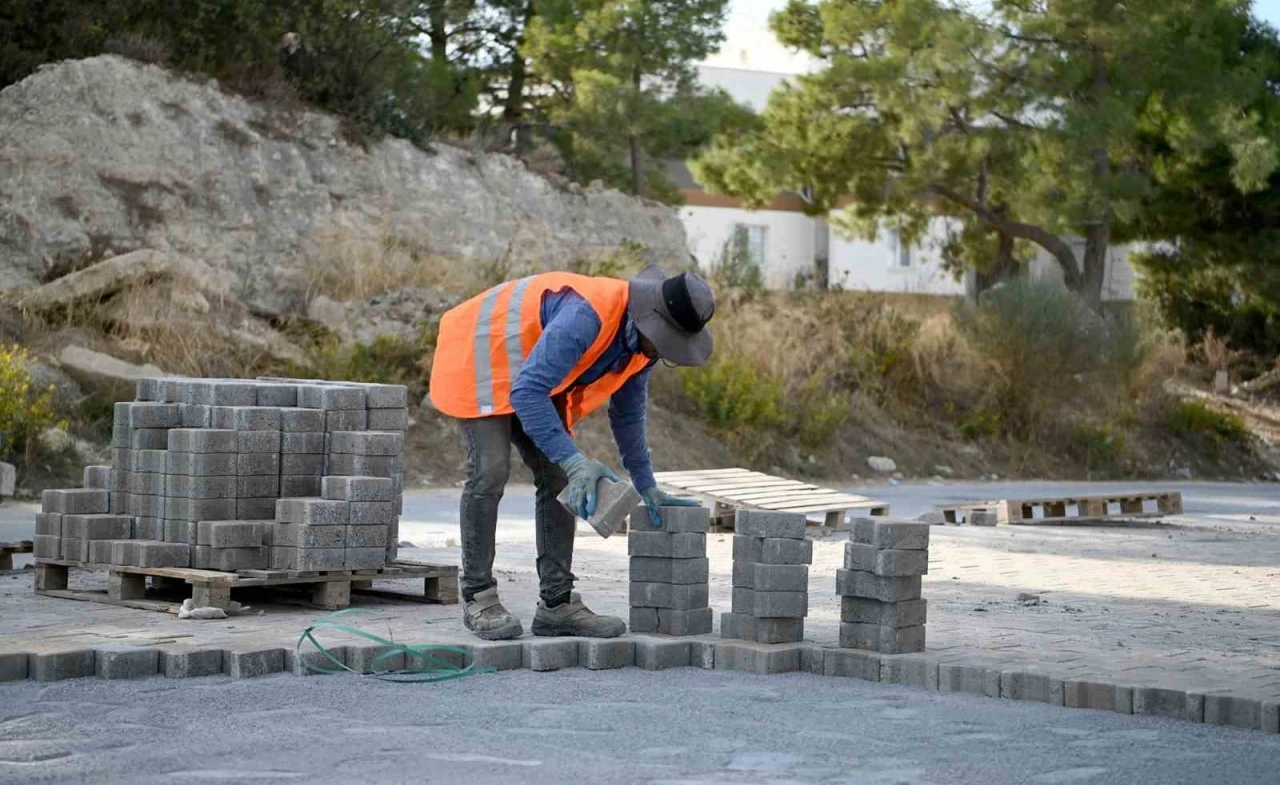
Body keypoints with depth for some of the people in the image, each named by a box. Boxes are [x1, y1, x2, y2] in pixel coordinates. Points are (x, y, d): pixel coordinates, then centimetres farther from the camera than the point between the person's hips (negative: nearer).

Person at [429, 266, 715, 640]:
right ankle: (478, 598, -8)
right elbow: (527, 393, -38)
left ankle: (557, 603, -1)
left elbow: (627, 414, 9)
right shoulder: (587, 315, -37)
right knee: (490, 472, -18)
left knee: (558, 479, -1)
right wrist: (574, 461, -39)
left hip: (532, 378, 9)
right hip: (478, 358, -9)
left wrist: (647, 486, 10)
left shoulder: (642, 338, -8)